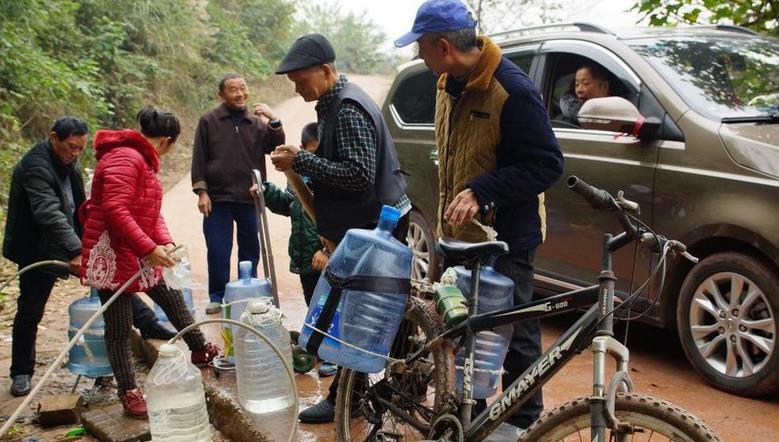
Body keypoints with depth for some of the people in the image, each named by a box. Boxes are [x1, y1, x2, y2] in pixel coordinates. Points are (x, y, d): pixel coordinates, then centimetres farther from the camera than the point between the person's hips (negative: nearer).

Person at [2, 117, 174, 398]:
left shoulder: (69, 164, 5)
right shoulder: (35, 166, -24)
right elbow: (49, 213, -37)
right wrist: (75, 251, -45)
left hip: (71, 244, 8)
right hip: (38, 251, -7)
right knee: (30, 312, 4)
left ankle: (149, 325, 10)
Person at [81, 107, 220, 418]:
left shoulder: (142, 159, 13)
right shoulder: (125, 158, -20)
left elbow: (151, 211, 11)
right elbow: (114, 210, -30)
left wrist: (165, 242, -6)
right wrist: (149, 248, -30)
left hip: (139, 253, 10)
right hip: (114, 254, -10)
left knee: (172, 297, 19)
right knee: (119, 328, 1)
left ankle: (200, 350, 36)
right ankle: (128, 392, 10)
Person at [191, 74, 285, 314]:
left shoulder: (257, 122, 6)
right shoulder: (209, 121, 1)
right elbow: (199, 159, 1)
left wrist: (274, 122, -13)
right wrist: (201, 191, -5)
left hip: (250, 198, 2)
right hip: (217, 198, -2)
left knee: (250, 250, 11)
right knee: (218, 251, 2)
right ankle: (217, 297, 16)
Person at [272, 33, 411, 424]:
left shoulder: (348, 108, -19)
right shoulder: (334, 103, 13)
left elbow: (360, 174, -27)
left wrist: (301, 161, -23)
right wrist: (299, 159, 8)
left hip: (374, 226, -10)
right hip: (366, 224, 10)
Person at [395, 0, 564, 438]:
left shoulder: (513, 90, -20)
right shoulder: (450, 85, 7)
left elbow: (548, 164, -21)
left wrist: (481, 190, -28)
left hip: (505, 236, -8)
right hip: (460, 231, 8)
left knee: (514, 328, 5)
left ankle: (522, 418, 24)